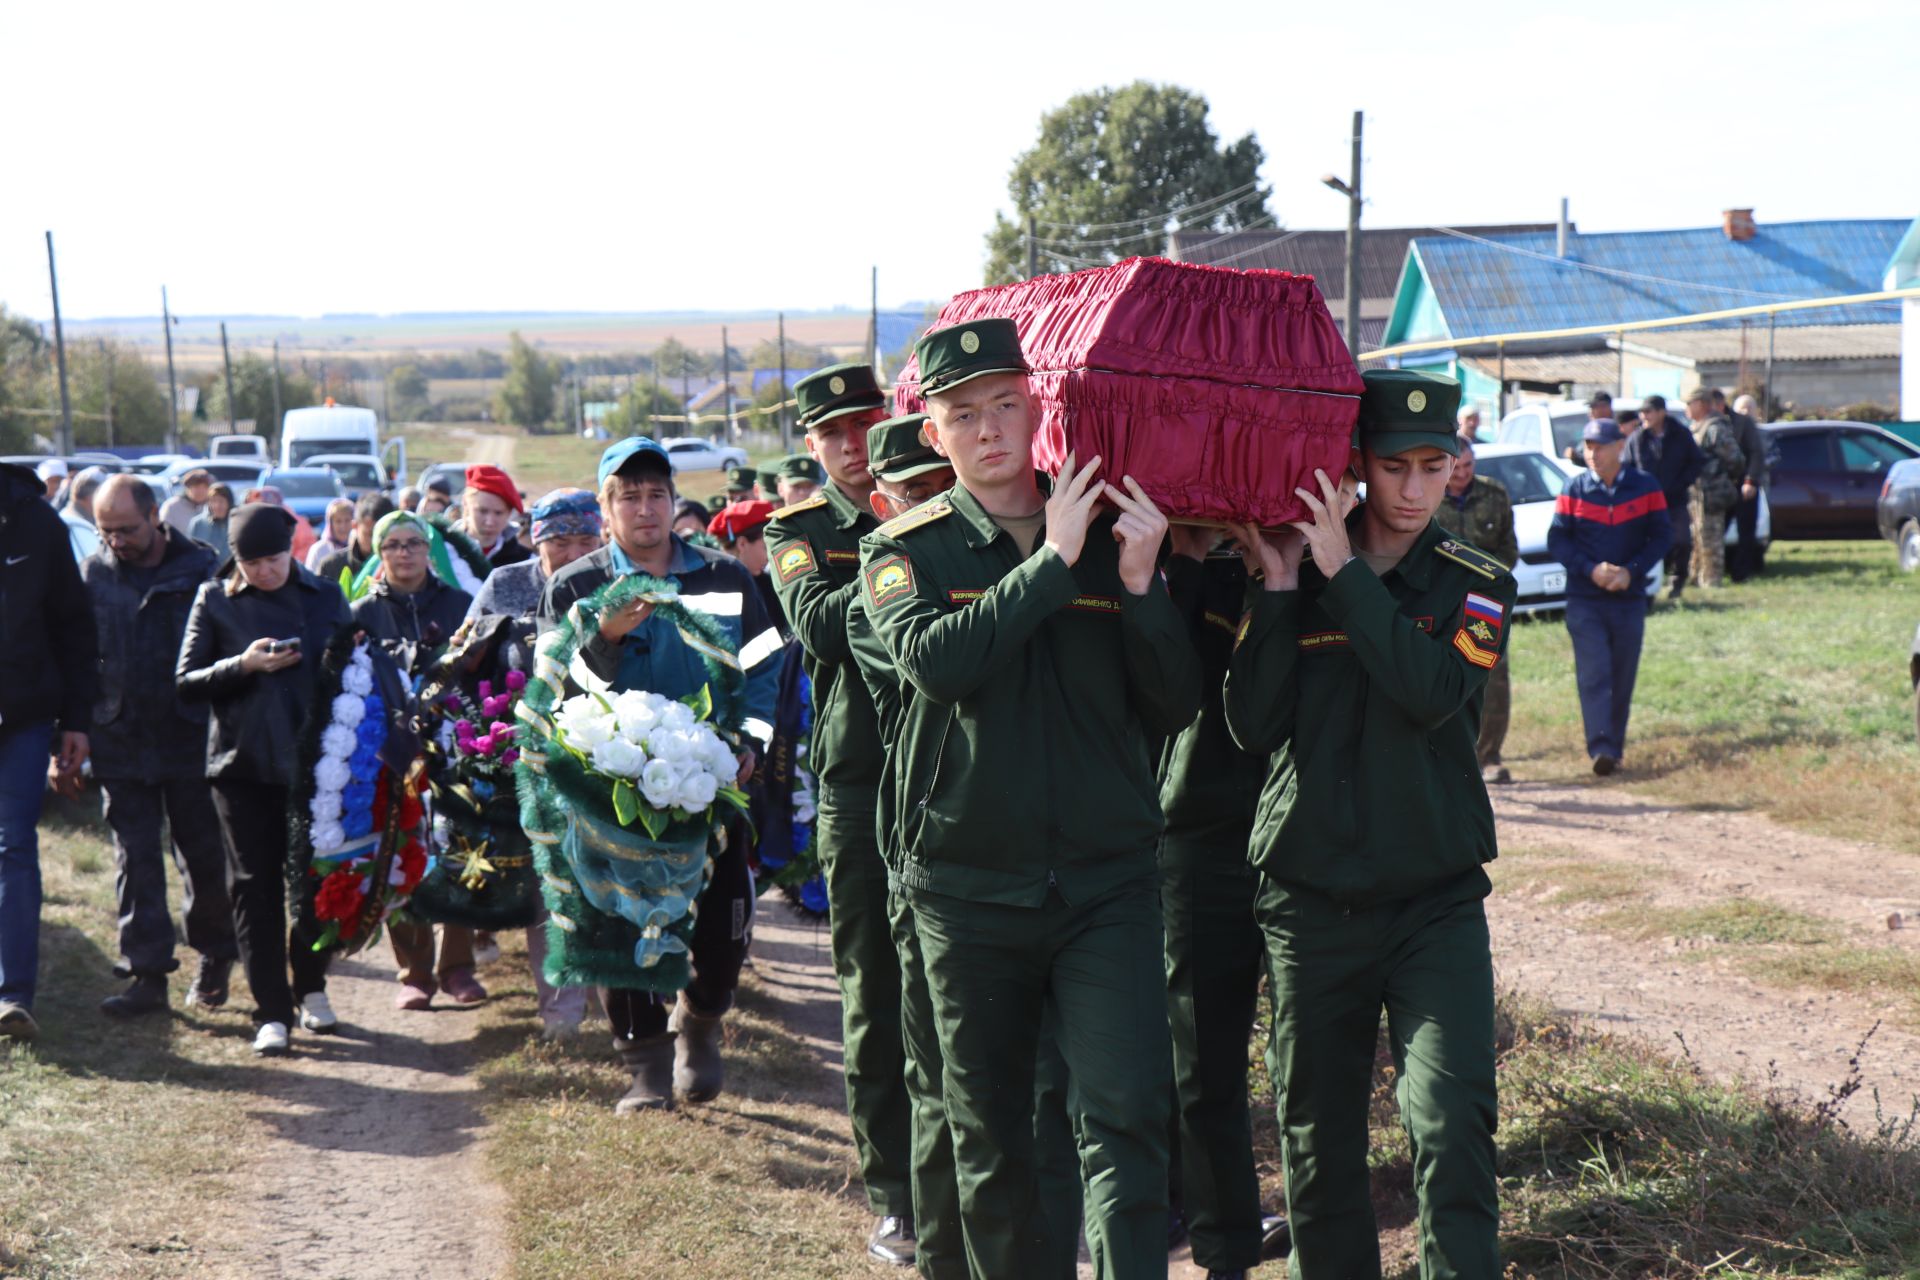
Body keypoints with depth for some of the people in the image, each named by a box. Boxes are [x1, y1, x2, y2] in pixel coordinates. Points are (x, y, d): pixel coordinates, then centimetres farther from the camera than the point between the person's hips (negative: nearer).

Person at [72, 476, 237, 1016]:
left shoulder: (201, 570, -3)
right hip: (119, 744, 2)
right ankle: (147, 974, 8)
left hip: (190, 742, -2)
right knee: (135, 861, 4)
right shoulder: (92, 576, 4)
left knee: (203, 856, 7)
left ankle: (214, 957, 25)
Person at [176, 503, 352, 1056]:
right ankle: (271, 1013, 3)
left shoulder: (325, 597, 6)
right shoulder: (215, 601, 2)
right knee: (256, 885, -1)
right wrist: (242, 665, -17)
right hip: (243, 764, -1)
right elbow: (185, 680, -1)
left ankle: (311, 990, 27)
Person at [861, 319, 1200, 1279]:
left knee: (1126, 1116, -10)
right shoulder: (906, 550, 0)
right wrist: (1054, 561, -20)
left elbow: (1175, 708, 0)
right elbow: (933, 660, -22)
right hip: (969, 891, 0)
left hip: (1107, 882, 1)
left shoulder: (1112, 535, 6)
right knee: (989, 1136, 11)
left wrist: (1140, 586, -13)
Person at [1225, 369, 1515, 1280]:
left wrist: (1342, 569, -17)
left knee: (1452, 1122, -14)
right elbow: (1253, 726, -7)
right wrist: (1278, 586, -12)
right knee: (1317, 1135, 9)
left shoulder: (1476, 584, 2)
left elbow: (1431, 690, -18)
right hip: (1311, 899, 1)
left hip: (1437, 899, -1)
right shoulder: (1295, 573, 4)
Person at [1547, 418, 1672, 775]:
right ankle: (1601, 748, -19)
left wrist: (1631, 571, -12)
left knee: (1623, 678, 7)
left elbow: (1661, 537, 3)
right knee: (1593, 674, -12)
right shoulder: (1575, 490, 0)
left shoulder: (1645, 487, 1)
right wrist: (1591, 569, -15)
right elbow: (1556, 541, 0)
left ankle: (1615, 744, 18)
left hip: (1629, 599, 1)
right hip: (1584, 601, -1)